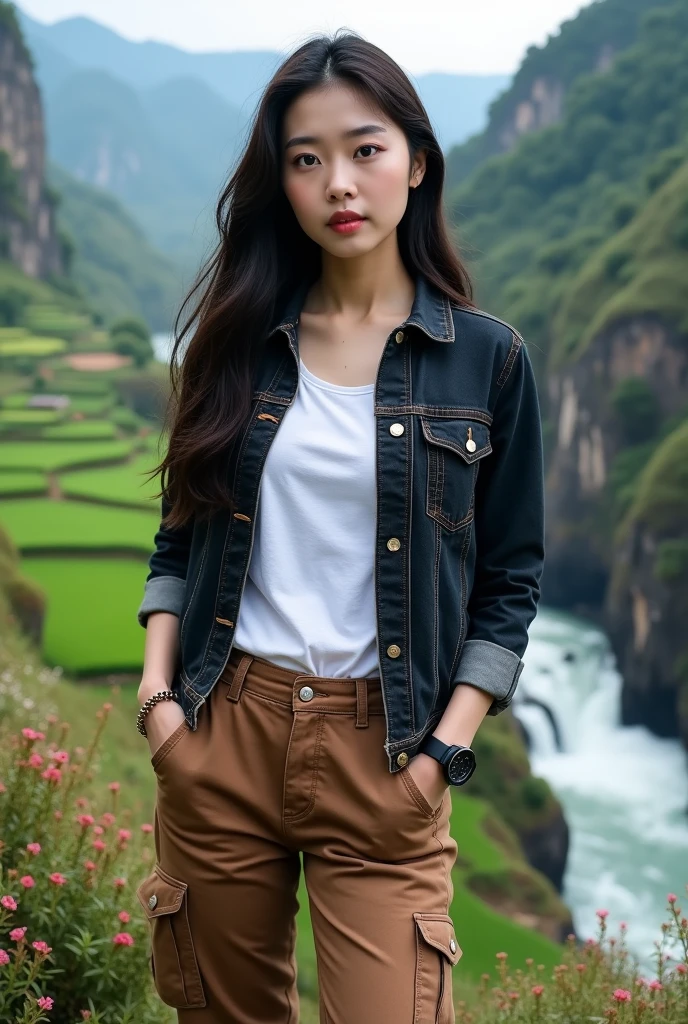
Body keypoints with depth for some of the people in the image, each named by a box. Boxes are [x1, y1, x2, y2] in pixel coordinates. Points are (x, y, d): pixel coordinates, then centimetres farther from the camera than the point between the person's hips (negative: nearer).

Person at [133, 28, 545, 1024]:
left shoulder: (486, 358, -1)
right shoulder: (239, 340, 5)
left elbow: (510, 582, 2)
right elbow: (179, 538, 10)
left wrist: (446, 749, -6)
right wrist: (157, 690, -1)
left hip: (382, 750, -2)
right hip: (221, 731, 3)